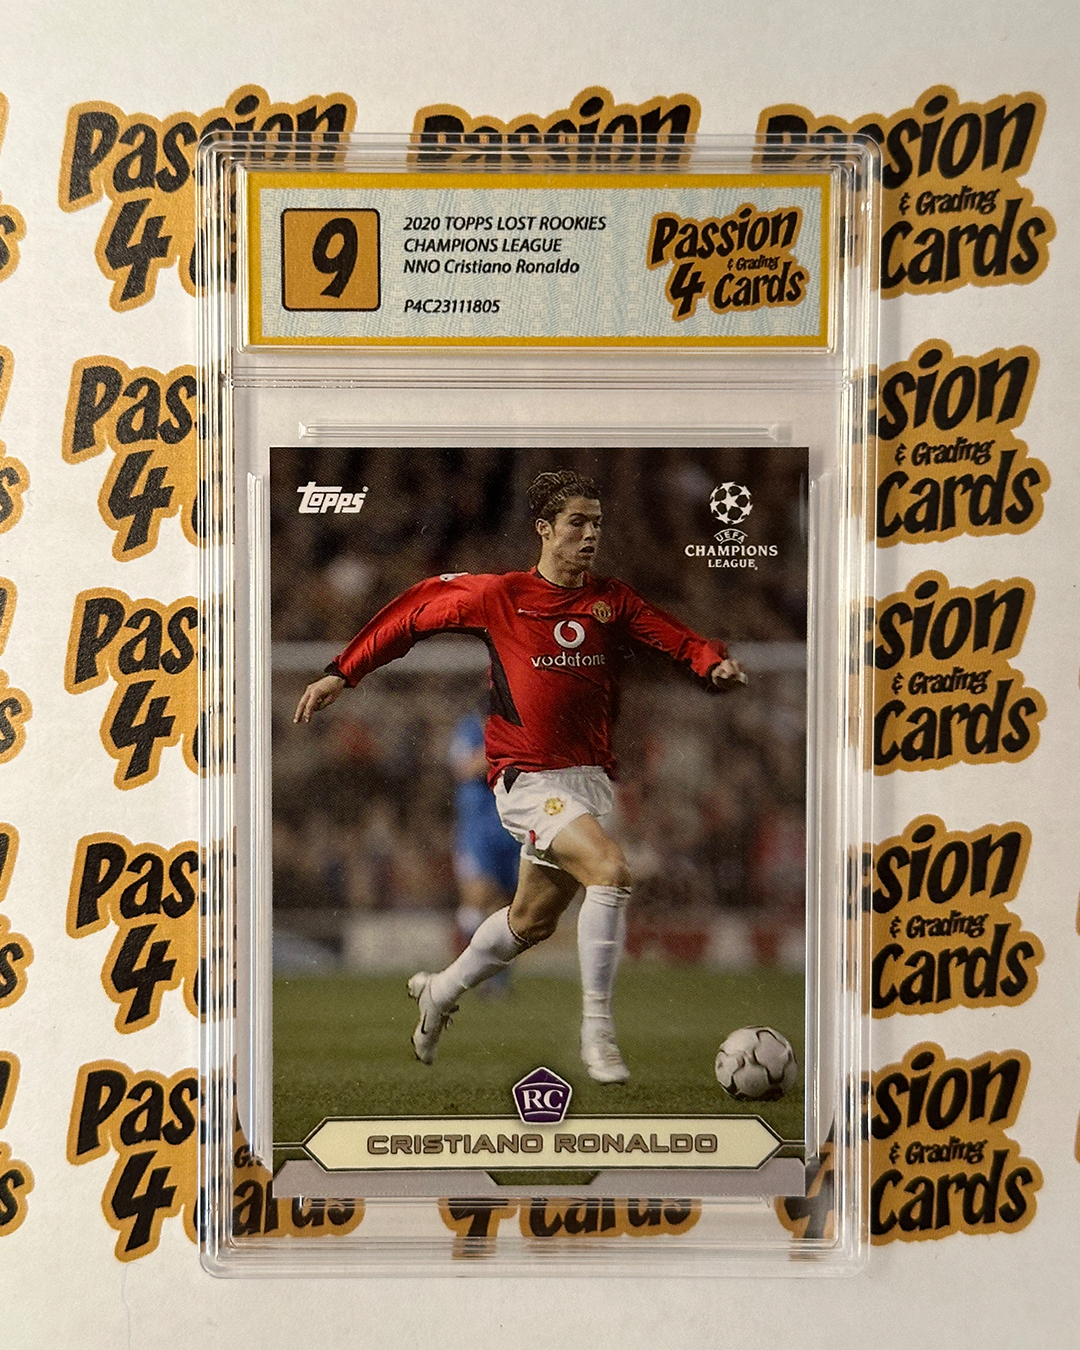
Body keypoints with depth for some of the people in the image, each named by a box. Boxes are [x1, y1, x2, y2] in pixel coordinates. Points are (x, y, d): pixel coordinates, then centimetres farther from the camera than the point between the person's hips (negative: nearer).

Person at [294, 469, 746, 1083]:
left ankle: (442, 991, 43)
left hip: (592, 778, 5)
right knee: (611, 868, -27)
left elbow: (677, 638, -1)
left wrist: (714, 663, -24)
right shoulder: (500, 595, -6)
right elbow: (417, 609, 5)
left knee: (532, 921, 17)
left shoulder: (613, 600, 4)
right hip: (528, 778, -5)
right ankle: (597, 1032, -17)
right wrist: (342, 672, 7)